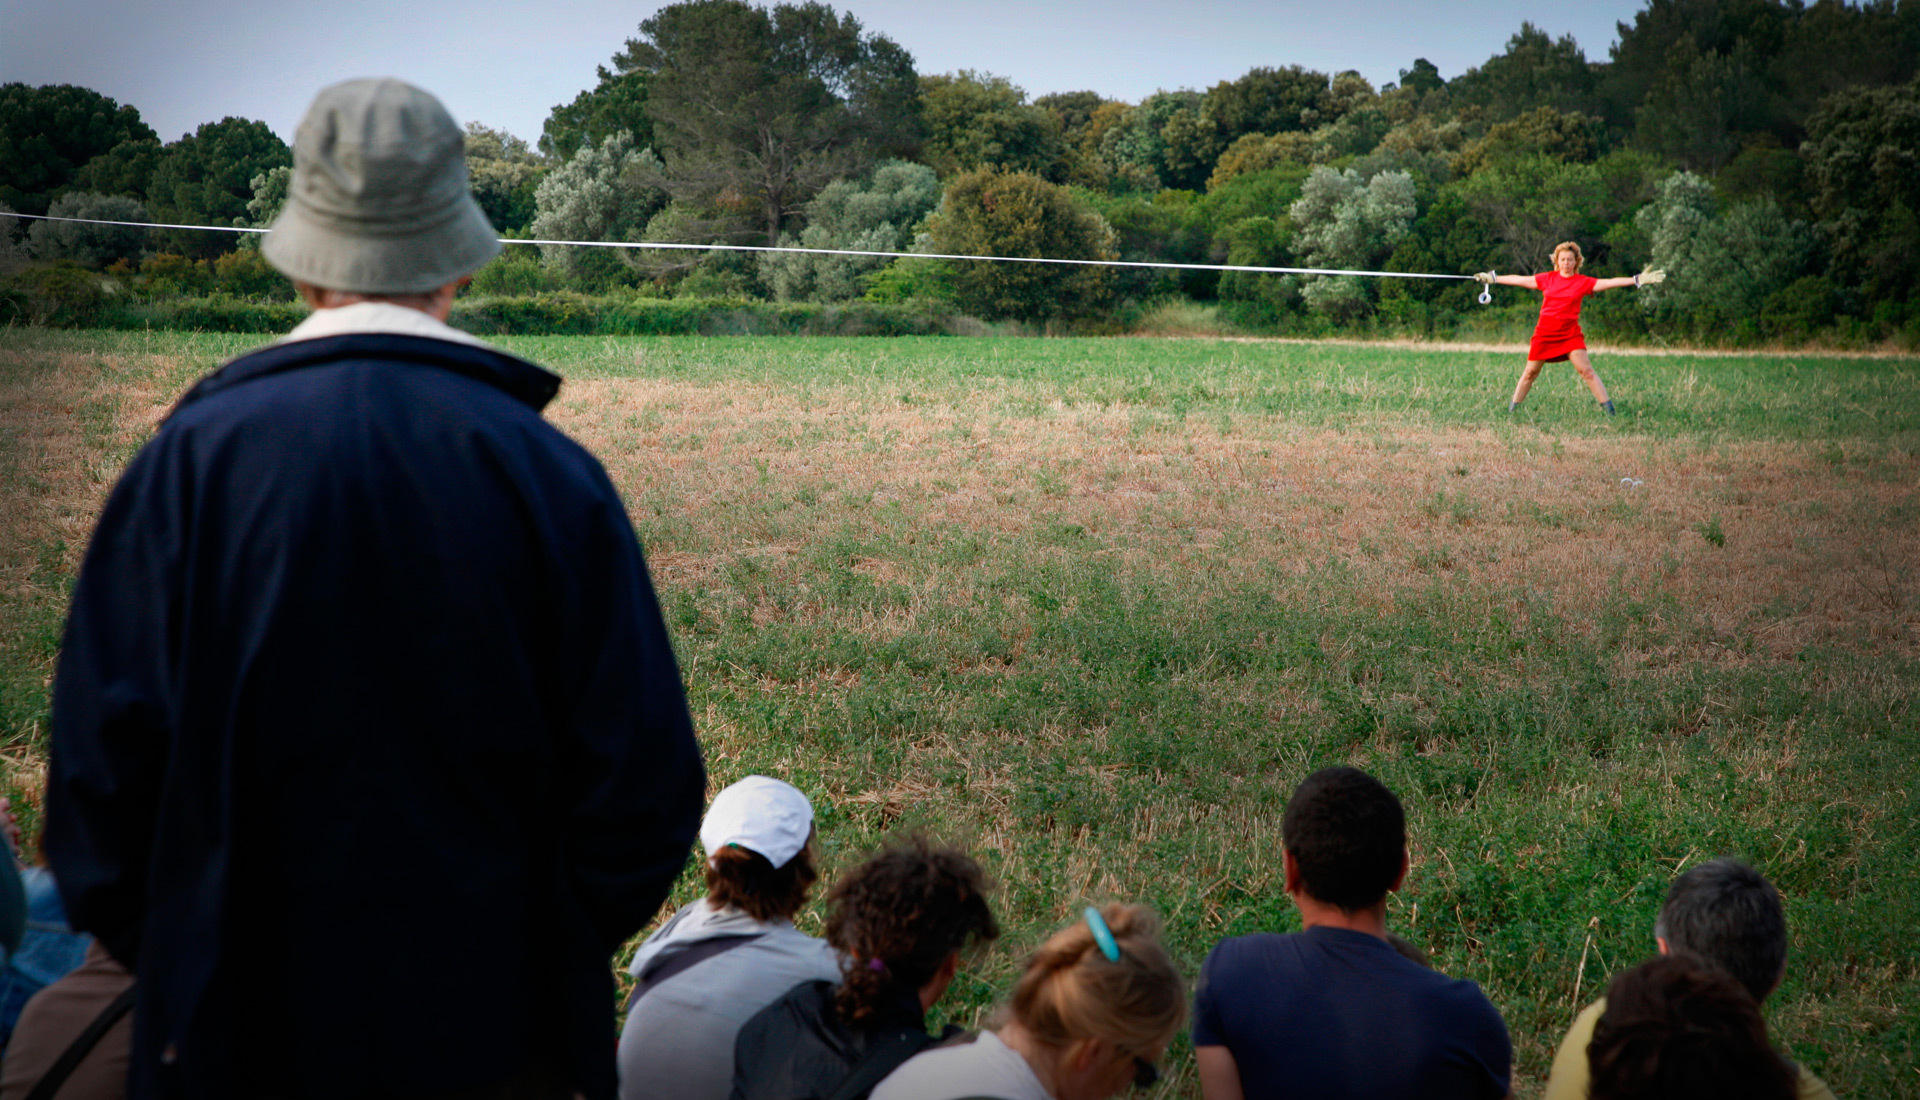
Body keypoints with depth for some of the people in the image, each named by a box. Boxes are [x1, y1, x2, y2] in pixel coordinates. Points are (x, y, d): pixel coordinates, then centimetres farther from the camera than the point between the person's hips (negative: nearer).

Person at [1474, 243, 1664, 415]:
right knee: (1530, 372, 5)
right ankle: (1512, 409, 15)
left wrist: (1638, 280, -14)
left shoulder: (1583, 282, 0)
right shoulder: (1547, 278, 5)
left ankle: (1609, 409, -8)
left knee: (1586, 370, -9)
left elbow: (1609, 282, -6)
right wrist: (1493, 278, 15)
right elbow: (1520, 280, 11)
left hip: (1570, 334, -1)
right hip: (1545, 333, 1)